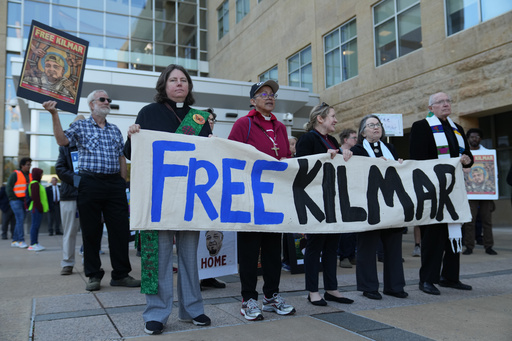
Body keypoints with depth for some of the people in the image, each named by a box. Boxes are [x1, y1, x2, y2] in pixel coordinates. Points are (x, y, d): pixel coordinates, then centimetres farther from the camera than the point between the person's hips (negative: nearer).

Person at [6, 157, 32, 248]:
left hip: (25, 202, 6)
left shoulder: (30, 176, 14)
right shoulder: (15, 174, -3)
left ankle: (14, 241, 14)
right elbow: (8, 187, -5)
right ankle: (21, 241, -15)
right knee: (20, 219, -15)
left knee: (20, 221, 7)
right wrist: (14, 198, -11)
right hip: (16, 201, -6)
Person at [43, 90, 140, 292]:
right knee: (91, 231, 2)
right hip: (90, 183, -3)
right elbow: (62, 141, -9)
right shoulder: (80, 126, 8)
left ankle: (121, 274, 11)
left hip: (115, 184, 3)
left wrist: (123, 183, 12)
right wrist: (54, 115, -16)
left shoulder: (115, 130, 18)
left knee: (121, 229, 1)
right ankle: (94, 276, 14)